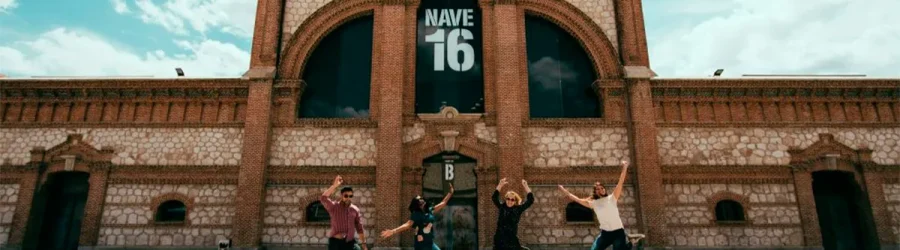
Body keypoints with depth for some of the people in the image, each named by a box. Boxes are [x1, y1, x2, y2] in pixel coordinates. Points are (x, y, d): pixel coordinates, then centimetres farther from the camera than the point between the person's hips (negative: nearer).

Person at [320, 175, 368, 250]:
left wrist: (363, 243, 10)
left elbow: (359, 227, 11)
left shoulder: (355, 210, 5)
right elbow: (323, 199, -24)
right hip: (336, 242, -3)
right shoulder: (334, 207, -5)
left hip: (350, 242, 3)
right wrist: (334, 185, -30)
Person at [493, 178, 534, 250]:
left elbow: (530, 200, -5)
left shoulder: (518, 209, 1)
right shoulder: (502, 207, 5)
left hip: (512, 239, -1)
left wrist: (526, 186, -12)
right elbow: (494, 198, -5)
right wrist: (500, 185, -13)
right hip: (499, 239, 1)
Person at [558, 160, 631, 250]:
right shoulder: (593, 203, 8)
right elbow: (577, 199, 9)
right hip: (604, 233, 3)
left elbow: (620, 182, -6)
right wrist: (565, 191, 7)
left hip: (618, 232, -3)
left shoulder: (611, 198, 0)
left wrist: (624, 168, -12)